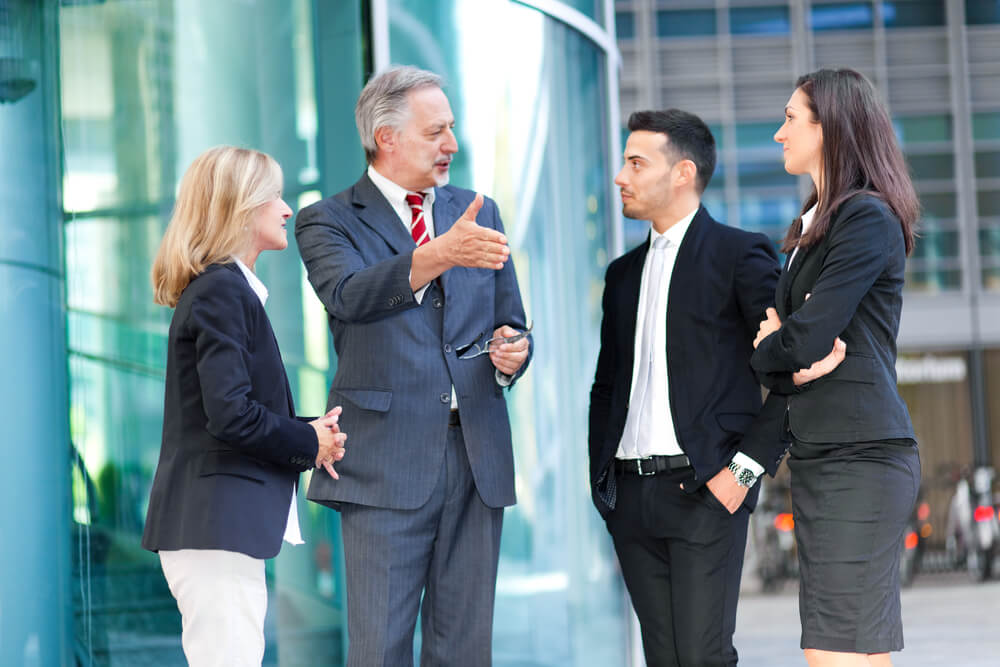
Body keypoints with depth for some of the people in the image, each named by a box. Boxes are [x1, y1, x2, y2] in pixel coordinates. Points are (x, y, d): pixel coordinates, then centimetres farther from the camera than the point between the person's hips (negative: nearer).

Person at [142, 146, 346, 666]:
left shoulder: (225, 289, 19)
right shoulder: (222, 292, -13)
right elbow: (231, 414, -22)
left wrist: (311, 432, 5)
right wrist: (308, 444, -8)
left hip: (218, 523, 10)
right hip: (216, 525, -10)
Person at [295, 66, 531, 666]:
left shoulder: (477, 212, 16)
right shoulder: (329, 221, 1)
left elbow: (511, 324, 22)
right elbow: (349, 296, -21)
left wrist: (512, 354, -4)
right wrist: (442, 254, -36)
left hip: (478, 457, 5)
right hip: (387, 458, -4)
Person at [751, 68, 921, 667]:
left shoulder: (868, 219, -10)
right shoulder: (817, 224, 20)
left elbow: (804, 341, -16)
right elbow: (784, 333, 20)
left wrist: (766, 350, 6)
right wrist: (781, 355, -3)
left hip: (859, 459, -10)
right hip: (820, 458, 10)